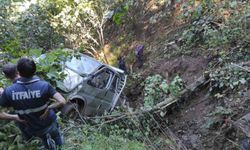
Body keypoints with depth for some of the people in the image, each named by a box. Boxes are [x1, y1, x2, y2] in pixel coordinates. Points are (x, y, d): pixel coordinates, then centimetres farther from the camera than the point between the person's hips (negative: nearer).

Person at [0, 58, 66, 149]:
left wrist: (14, 117, -9)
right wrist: (49, 108, -21)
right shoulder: (44, 85, -30)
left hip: (31, 128, 2)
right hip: (49, 123, -2)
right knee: (56, 136, 34)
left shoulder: (9, 91, -25)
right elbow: (62, 102, -34)